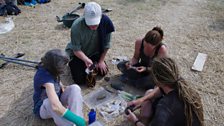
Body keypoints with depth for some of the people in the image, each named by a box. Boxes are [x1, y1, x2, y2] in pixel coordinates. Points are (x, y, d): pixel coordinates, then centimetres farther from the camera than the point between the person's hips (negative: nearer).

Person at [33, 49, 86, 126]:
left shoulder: (48, 68, -13)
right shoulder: (45, 76, -36)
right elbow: (56, 107, -47)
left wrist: (61, 86, -2)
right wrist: (77, 120, -42)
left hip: (57, 99, 7)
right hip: (43, 107, -7)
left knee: (75, 88, -21)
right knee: (50, 102, -42)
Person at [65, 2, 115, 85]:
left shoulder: (105, 22, -25)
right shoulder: (77, 26, -32)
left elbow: (106, 45, -12)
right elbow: (76, 49, -24)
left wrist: (101, 61, -10)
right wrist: (86, 59, -42)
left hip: (94, 53, 3)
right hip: (77, 54, -3)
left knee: (103, 72, -3)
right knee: (80, 80, -10)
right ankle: (72, 63, 20)